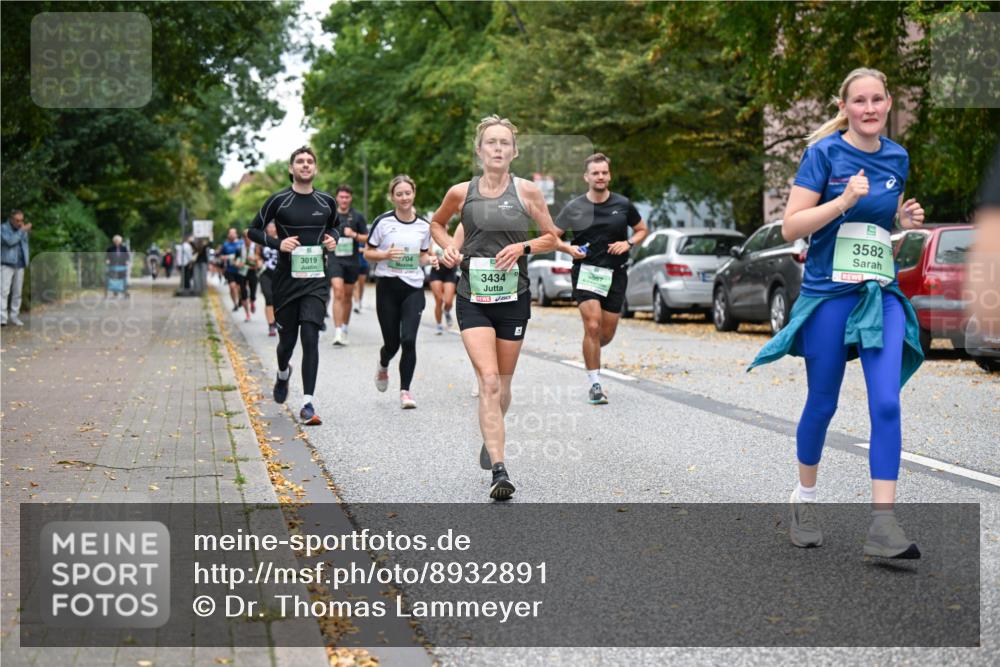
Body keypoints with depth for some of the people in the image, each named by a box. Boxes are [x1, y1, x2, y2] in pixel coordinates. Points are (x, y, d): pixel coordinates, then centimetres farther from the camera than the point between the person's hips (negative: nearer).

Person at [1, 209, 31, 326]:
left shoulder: (23, 228, 9)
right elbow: (10, 241, -21)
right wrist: (22, 230, -20)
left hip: (20, 265, 5)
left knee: (17, 292, 4)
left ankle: (14, 317, 10)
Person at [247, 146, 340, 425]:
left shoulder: (327, 201, 6)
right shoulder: (279, 200, -3)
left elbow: (334, 226, 25)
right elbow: (254, 230, 4)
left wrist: (333, 238, 2)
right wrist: (278, 243, -13)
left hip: (316, 279, 1)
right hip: (286, 279, -1)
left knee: (310, 337, -13)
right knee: (287, 338, 9)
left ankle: (307, 405, -14)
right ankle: (283, 374, 47)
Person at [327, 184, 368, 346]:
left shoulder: (357, 217, 4)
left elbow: (367, 238, 4)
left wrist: (354, 235, -12)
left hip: (352, 261, 2)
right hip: (334, 259, -1)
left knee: (347, 296, 11)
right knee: (338, 293, -16)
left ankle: (345, 329, 27)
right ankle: (337, 332, -22)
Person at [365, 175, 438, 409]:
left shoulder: (424, 225, 6)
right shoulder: (383, 221, -3)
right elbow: (368, 253, 2)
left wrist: (430, 259, -4)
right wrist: (386, 254, -17)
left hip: (414, 288, 1)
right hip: (388, 286, -1)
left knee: (409, 340, -12)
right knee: (392, 342, 4)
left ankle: (405, 390, -1)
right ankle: (383, 367, 40)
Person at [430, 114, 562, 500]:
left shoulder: (526, 191, -1)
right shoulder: (462, 192, 0)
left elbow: (551, 237, 8)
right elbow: (437, 224, 19)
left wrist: (523, 247, -10)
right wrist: (448, 247, 0)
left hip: (513, 299, 1)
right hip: (473, 299, -1)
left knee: (502, 385, 12)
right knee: (489, 381, -15)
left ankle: (490, 437, 43)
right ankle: (499, 471, -19)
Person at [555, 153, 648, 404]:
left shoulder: (622, 204, 4)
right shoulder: (574, 208, 0)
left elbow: (642, 230, 16)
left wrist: (628, 243, -4)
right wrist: (569, 248, -13)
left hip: (615, 273, 2)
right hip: (586, 271, -2)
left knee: (607, 334, 6)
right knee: (592, 326, -16)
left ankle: (591, 352, 43)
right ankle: (594, 384, -7)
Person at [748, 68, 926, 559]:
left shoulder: (897, 159, 9)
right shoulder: (825, 153, -5)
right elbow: (791, 228, -10)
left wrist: (906, 219, 4)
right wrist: (845, 200, -21)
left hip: (882, 295, 3)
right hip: (829, 292, -3)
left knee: (886, 404, -10)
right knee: (822, 403, 7)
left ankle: (883, 524, -10)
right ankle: (804, 499, 30)